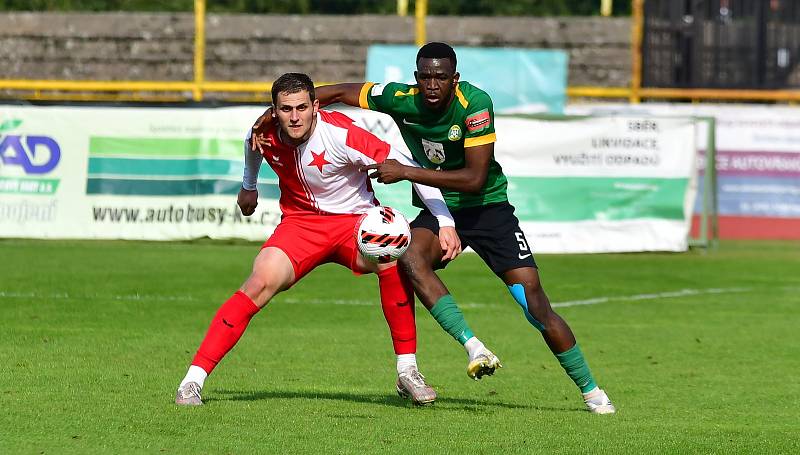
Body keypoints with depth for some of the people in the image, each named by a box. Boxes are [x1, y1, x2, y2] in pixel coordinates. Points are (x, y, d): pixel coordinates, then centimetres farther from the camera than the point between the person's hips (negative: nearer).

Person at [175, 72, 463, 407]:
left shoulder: (341, 134, -26)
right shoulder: (266, 133, -12)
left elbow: (408, 168, -22)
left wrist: (445, 222, -26)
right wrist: (248, 186, 35)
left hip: (354, 219, -2)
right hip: (300, 222, 2)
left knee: (392, 260, -34)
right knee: (259, 283, -23)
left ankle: (407, 372, -20)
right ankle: (193, 380, -18)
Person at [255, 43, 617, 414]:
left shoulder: (475, 104, -24)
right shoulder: (400, 98, -13)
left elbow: (475, 178, -28)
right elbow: (341, 92, 1)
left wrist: (406, 172, -30)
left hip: (487, 208, -3)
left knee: (535, 302, -10)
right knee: (410, 257, -31)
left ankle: (590, 390, 7)